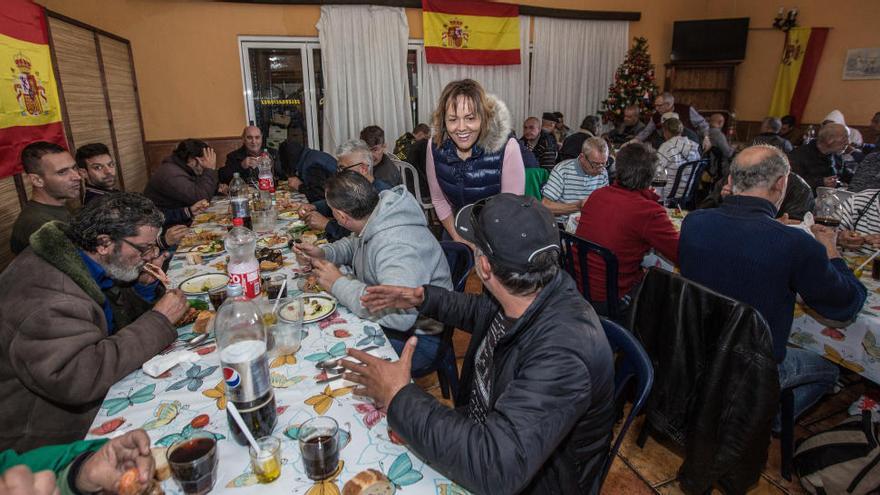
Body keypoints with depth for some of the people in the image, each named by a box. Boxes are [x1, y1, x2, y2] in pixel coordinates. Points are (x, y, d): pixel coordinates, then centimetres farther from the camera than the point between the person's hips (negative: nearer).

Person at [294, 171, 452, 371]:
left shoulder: (396, 247, -33)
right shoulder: (373, 221, -4)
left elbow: (400, 315, -44)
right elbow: (354, 243, 20)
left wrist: (339, 284, -31)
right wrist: (323, 253, -2)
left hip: (415, 337, -8)